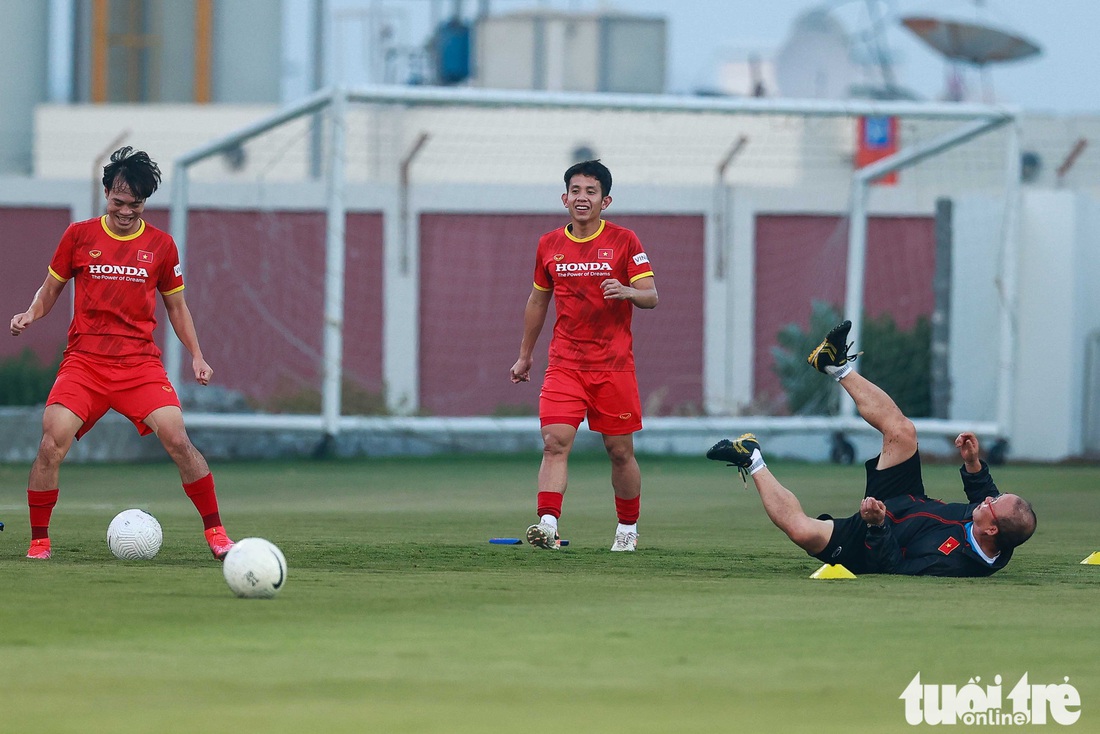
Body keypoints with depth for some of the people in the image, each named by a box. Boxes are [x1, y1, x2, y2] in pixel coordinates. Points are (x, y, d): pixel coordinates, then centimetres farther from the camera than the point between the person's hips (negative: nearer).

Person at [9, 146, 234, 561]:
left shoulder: (160, 245, 8)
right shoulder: (79, 236, 6)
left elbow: (176, 305, 18)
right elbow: (51, 289, 16)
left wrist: (196, 356, 8)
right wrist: (31, 315, -5)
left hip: (140, 363, 0)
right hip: (84, 359, 0)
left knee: (177, 439, -17)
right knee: (52, 444, -18)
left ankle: (215, 532, -3)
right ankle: (39, 541, -2)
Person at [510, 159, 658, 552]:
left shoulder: (623, 241, -2)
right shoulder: (549, 245, 8)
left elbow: (651, 296, -5)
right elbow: (538, 299, 21)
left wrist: (628, 292, -28)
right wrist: (524, 355, 24)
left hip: (614, 364, -2)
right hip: (564, 364, 2)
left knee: (620, 450, 4)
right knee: (555, 442, -15)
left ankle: (628, 529, 22)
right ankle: (547, 524, -25)